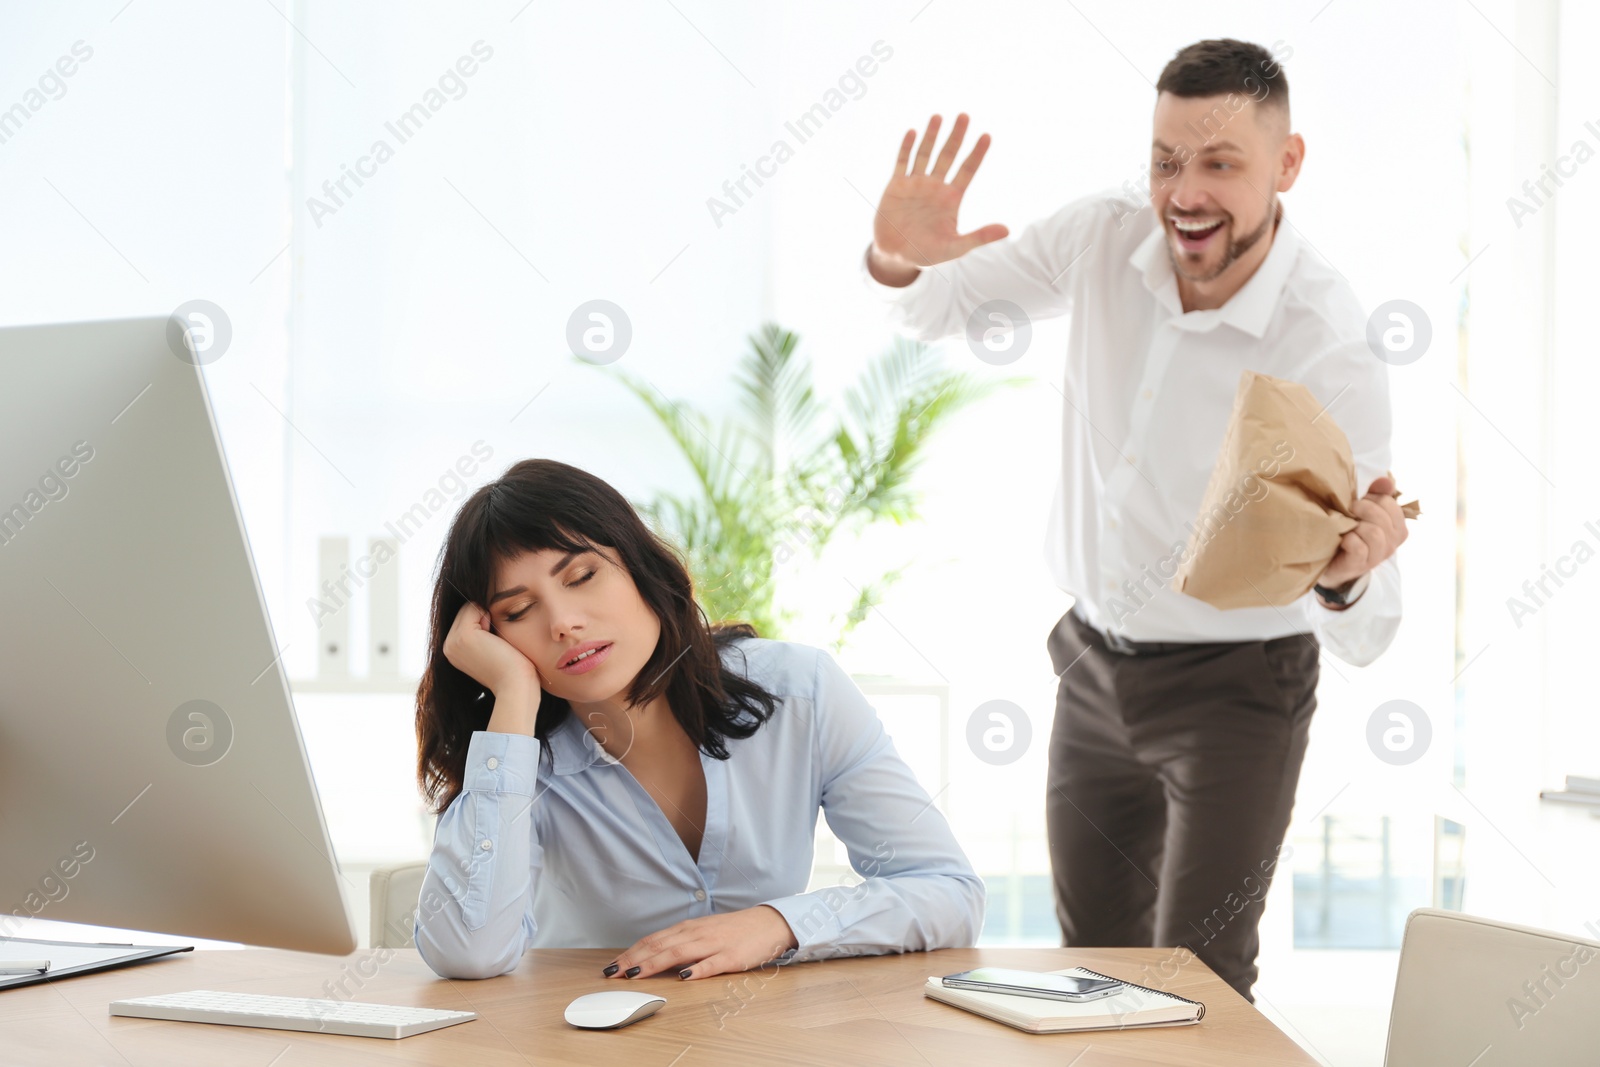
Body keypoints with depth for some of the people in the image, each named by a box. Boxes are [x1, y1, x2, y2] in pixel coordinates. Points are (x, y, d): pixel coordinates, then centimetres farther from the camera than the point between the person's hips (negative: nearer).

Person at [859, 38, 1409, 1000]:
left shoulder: (1331, 348, -25)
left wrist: (1348, 577, -49)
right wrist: (899, 262, -18)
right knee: (1093, 968, 16)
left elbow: (1364, 635, -25)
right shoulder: (1105, 237, -11)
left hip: (1236, 691, -5)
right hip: (1095, 668, 5)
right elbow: (943, 308, 6)